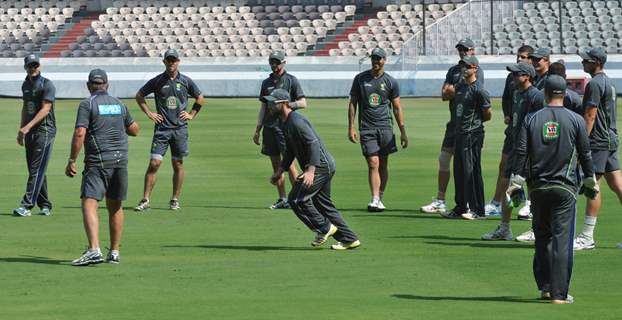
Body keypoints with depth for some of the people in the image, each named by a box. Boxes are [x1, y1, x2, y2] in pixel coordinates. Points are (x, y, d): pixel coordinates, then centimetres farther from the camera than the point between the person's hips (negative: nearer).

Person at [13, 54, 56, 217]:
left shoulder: (47, 85, -9)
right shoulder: (26, 85, 15)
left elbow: (45, 109, -17)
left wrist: (28, 127, -24)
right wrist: (21, 130, 22)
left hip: (44, 130, -8)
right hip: (29, 132, 8)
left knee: (36, 170, -11)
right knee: (34, 170, 8)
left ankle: (26, 205, -18)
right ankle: (45, 205, 16)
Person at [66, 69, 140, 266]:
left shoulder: (87, 104, -5)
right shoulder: (119, 104, 13)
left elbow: (80, 133, -14)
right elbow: (134, 130, 22)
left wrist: (72, 161, -10)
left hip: (98, 161, -6)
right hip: (120, 159, 6)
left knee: (89, 205, -12)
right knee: (115, 206, 16)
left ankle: (94, 250, -29)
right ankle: (114, 252, 19)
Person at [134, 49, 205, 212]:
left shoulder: (185, 81, 5)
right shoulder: (157, 81, 2)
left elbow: (200, 98, 19)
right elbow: (139, 95, 14)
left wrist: (191, 114, 9)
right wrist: (148, 113, 6)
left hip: (180, 128, 1)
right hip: (162, 128, -1)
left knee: (178, 165, 5)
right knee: (154, 163, -8)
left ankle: (175, 200, 15)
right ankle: (145, 200, -5)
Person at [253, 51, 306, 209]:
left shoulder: (291, 80, 1)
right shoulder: (267, 83, 17)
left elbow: (303, 103, -2)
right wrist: (257, 130, 16)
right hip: (269, 127, 6)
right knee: (276, 165, 5)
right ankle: (282, 200, 9)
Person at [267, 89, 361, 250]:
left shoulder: (296, 121, -18)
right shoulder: (286, 123, 15)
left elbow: (314, 143, -28)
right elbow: (290, 151, 25)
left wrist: (310, 170, -36)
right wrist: (279, 171, 18)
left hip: (320, 166, -11)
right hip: (324, 166, 11)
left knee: (297, 199, -10)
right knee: (322, 203, 14)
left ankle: (324, 228, 1)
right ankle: (349, 239, 17)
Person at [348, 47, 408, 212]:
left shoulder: (391, 82, 6)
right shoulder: (360, 79, 6)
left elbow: (397, 108, 10)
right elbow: (352, 104, 9)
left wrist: (403, 132, 6)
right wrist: (351, 128, 2)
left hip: (385, 127, 1)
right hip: (367, 128, -1)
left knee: (383, 164, 3)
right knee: (373, 164, -11)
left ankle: (380, 198, 12)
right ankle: (375, 199, -16)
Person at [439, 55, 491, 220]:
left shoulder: (479, 90, -12)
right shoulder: (460, 86, 13)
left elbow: (488, 115, -7)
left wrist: (474, 123, 4)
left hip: (473, 134, -9)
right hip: (460, 132, 9)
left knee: (472, 171, -8)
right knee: (459, 171, 13)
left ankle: (477, 210, -5)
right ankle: (460, 208, 20)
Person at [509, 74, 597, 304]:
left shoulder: (531, 120, 2)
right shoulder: (576, 120, -1)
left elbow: (521, 154, -1)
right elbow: (585, 154, 4)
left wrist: (515, 184, 2)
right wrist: (590, 182, 15)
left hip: (538, 188, 2)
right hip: (565, 188, -2)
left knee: (542, 238, 15)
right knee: (562, 240, -2)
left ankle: (545, 286, 17)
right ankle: (559, 293, -5)